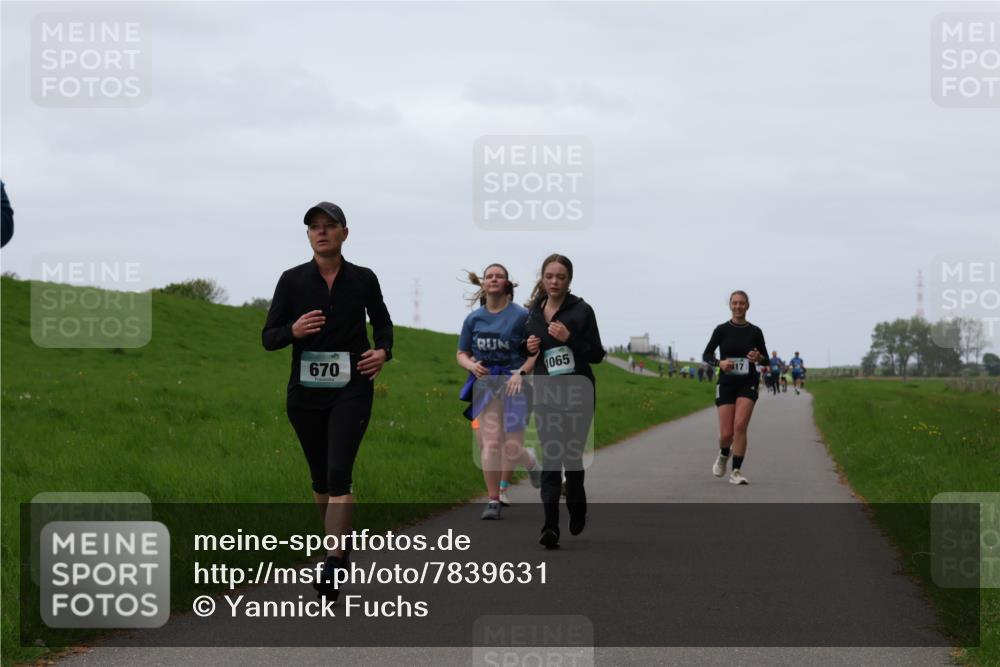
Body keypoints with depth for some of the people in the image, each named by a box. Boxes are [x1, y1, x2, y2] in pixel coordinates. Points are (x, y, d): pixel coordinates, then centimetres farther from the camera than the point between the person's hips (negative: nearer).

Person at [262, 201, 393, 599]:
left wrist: (383, 351, -1)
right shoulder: (292, 280, 0)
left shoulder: (363, 279, 1)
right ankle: (341, 541, 36)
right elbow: (268, 338, 2)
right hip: (305, 391, 2)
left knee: (338, 473, -17)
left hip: (351, 390, -2)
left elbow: (382, 322, 19)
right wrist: (294, 330, -19)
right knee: (320, 478, 12)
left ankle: (333, 566, -23)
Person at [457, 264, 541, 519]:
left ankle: (530, 461, 36)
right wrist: (471, 365, -6)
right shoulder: (473, 319, 7)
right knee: (491, 444, -11)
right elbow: (461, 353, 16)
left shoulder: (521, 315, -3)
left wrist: (521, 373, -17)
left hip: (512, 383, -2)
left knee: (511, 449, -2)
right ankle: (493, 501, -3)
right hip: (485, 384, 2)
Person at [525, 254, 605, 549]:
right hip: (546, 395, 3)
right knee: (550, 458, -7)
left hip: (577, 395, -3)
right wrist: (529, 349, 0)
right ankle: (550, 526, -13)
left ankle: (577, 506, 33)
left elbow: (597, 355, -6)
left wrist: (569, 338, -20)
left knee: (572, 455, 4)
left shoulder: (581, 311, -5)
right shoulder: (534, 312, 10)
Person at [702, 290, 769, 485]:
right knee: (726, 434, -4)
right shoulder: (722, 330, 1)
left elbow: (766, 360, 10)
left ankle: (736, 472, -12)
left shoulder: (755, 332, 4)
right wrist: (720, 363, -17)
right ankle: (724, 454, 32)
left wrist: (759, 358, -13)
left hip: (748, 383, 0)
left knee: (740, 426, -19)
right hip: (726, 383, 0)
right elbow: (706, 355, 3)